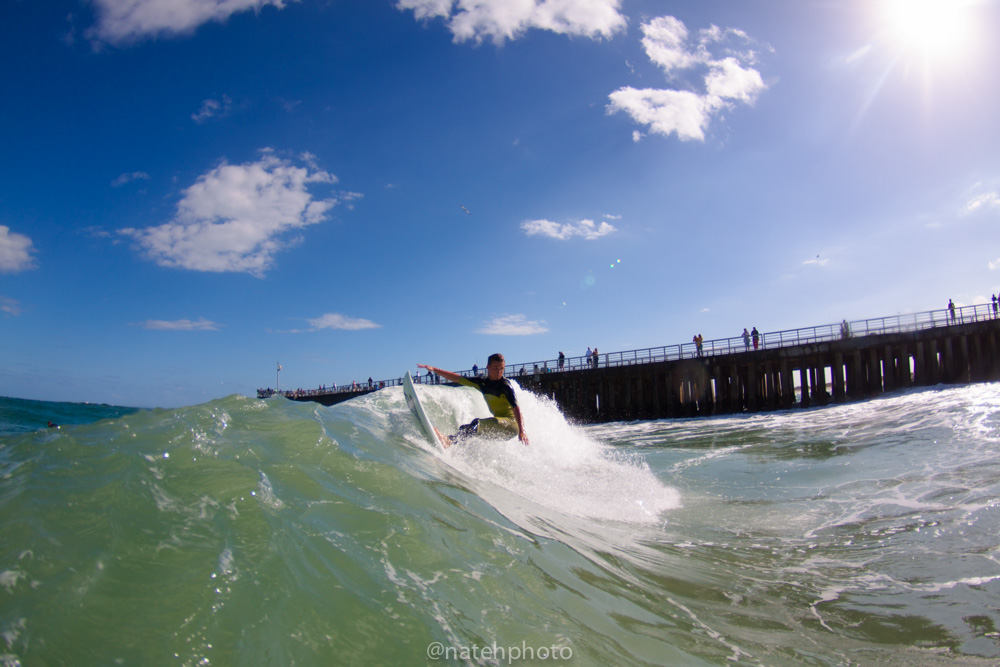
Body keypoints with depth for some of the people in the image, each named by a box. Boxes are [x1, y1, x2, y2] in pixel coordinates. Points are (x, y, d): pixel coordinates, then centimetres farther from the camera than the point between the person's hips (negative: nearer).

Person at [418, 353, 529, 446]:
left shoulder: (505, 386, -13)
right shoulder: (482, 383, 7)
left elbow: (516, 408, -24)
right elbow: (457, 378, 11)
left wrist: (522, 430, -37)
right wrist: (434, 370, 6)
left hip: (512, 423, -9)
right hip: (499, 428, 9)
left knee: (477, 423, -30)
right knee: (464, 430, 11)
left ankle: (449, 442, -49)